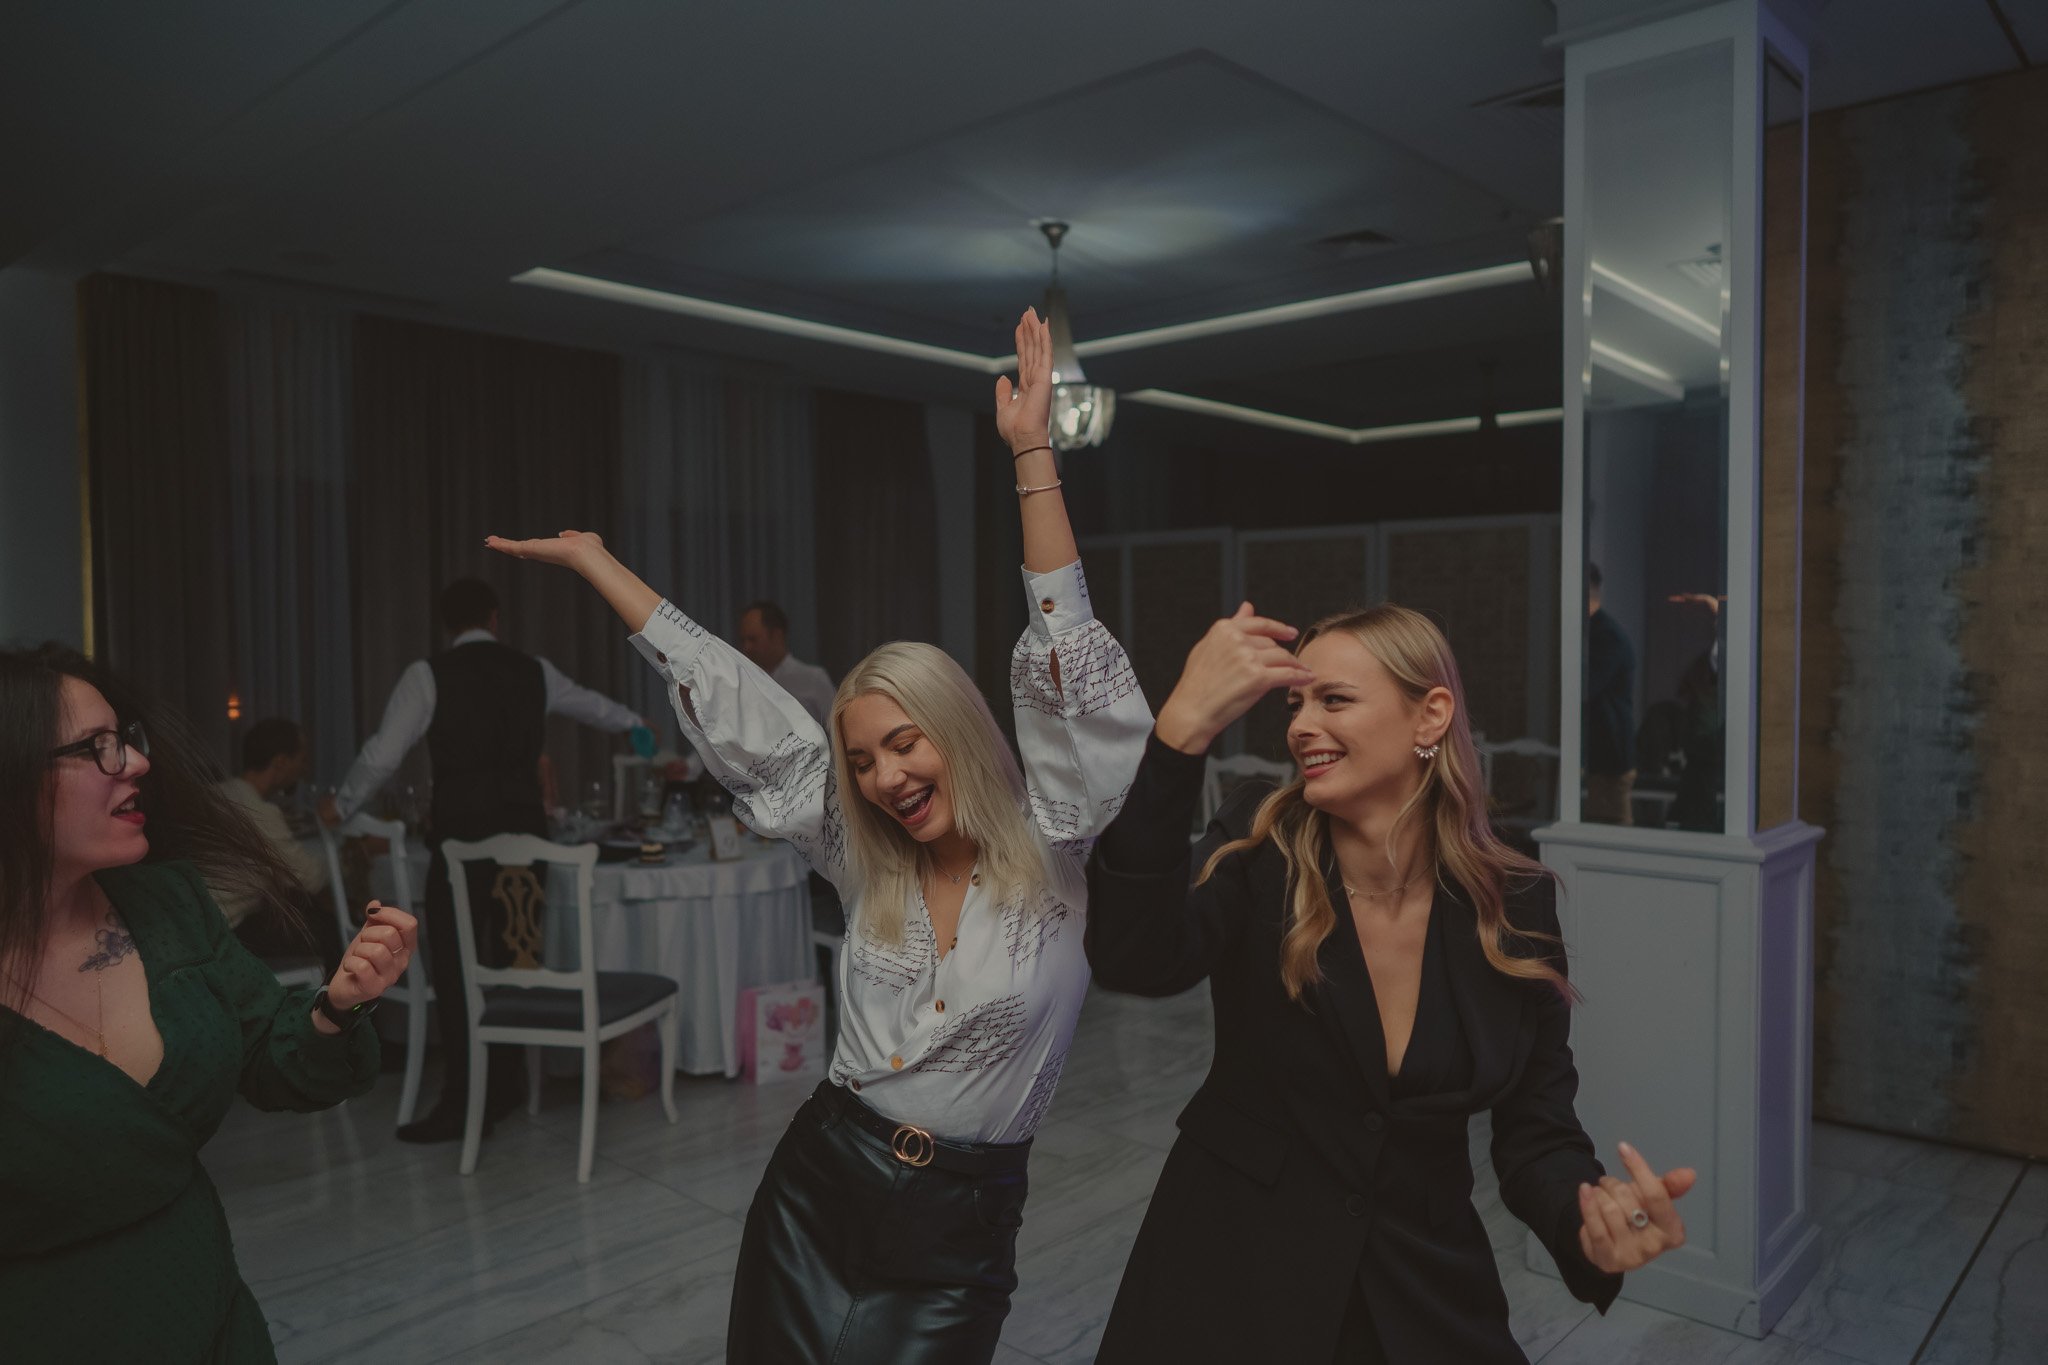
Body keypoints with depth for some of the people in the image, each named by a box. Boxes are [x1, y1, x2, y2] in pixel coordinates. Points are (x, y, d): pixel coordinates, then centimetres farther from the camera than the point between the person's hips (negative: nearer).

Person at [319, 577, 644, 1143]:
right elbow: (587, 703, 29)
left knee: (456, 971, 2)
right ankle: (504, 1087, 23)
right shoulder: (534, 670, 11)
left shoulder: (428, 675, -2)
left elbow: (382, 755, -3)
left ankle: (462, 1105, 7)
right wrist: (630, 721, 51)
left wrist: (341, 806, 15)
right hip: (525, 837, 5)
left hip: (461, 841, -4)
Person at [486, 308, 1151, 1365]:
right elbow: (734, 707, 2)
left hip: (956, 1230, -3)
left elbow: (1066, 673, -16)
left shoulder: (1050, 848, -8)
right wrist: (593, 562, 7)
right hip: (814, 1186, 3)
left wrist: (1033, 455, -20)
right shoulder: (864, 862, 1)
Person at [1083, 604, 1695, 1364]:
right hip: (1232, 1280, -1)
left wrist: (1595, 1220, -26)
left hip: (1424, 1297, 1)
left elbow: (1535, 1133, -4)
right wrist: (1182, 730, -40)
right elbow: (1135, 962, -32)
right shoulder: (1261, 850, -13)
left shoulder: (1514, 905, -8)